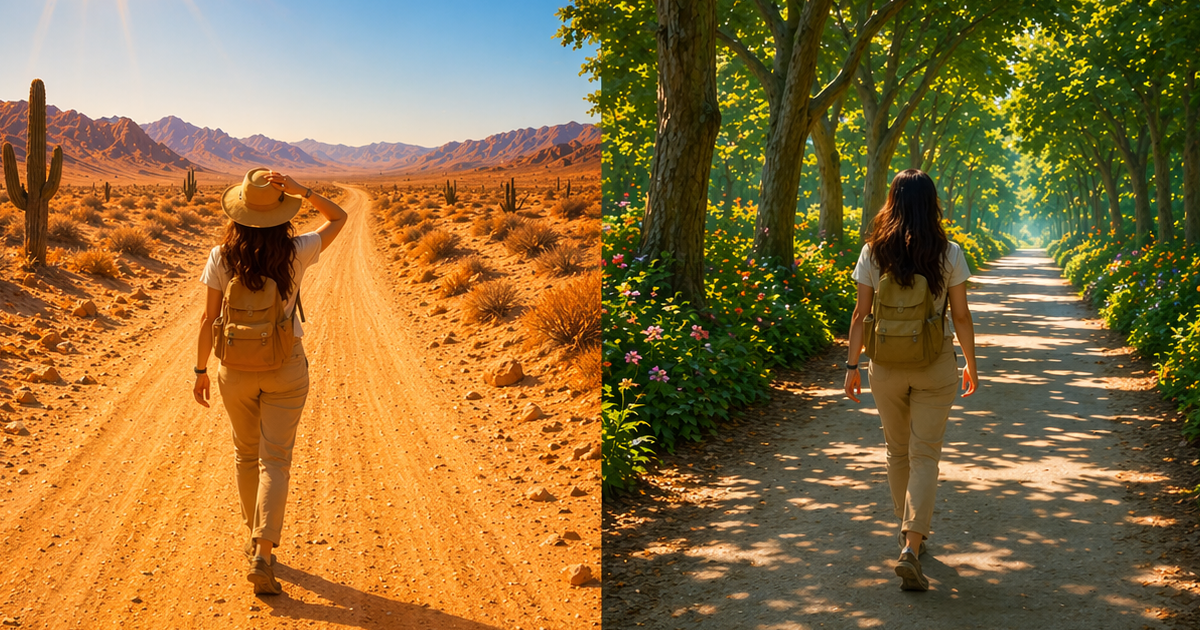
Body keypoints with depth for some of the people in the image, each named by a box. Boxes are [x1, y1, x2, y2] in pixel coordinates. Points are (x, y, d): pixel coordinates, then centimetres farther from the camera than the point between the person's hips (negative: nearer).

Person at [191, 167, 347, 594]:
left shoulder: (222, 258, -10)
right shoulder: (296, 253, -11)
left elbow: (209, 319, -6)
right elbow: (339, 218, 4)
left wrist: (201, 370, 5)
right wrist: (300, 191, -10)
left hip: (236, 368, 2)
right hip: (286, 368, -1)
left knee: (246, 455, 21)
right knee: (274, 461, 0)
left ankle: (255, 538, 34)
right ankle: (262, 554, -13)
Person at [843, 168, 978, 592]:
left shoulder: (874, 252, -5)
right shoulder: (948, 253, -7)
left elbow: (861, 315, -3)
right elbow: (961, 317, -5)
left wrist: (852, 366, 5)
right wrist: (971, 365, 7)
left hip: (887, 364, 2)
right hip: (936, 365, -1)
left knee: (898, 452, 19)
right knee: (925, 455, 2)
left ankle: (911, 536, 35)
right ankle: (911, 549, -12)